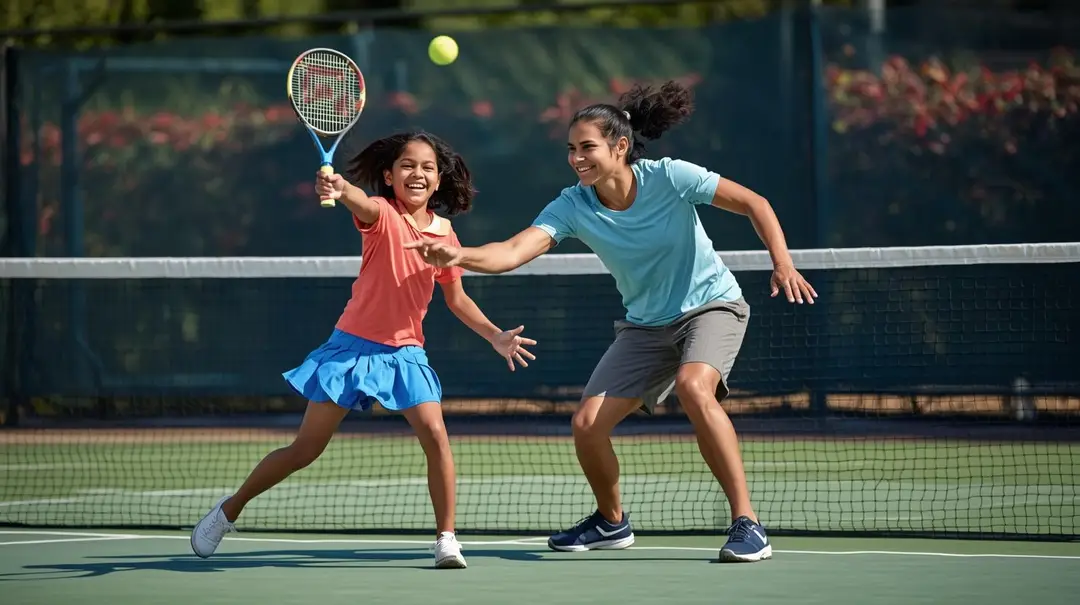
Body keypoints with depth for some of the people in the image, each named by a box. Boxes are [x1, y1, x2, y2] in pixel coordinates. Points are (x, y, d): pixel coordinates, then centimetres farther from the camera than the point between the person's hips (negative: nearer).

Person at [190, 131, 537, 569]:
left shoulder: (444, 233, 1)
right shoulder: (382, 214, -13)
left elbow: (456, 299, 16)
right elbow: (362, 205, -39)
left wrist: (495, 336, 6)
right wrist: (338, 189, -62)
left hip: (405, 352, 3)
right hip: (353, 347, -3)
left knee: (435, 435, -18)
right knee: (306, 449, 2)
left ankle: (446, 539, -7)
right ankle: (229, 510, 21)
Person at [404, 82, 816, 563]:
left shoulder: (668, 177, -21)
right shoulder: (572, 206, -13)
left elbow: (754, 203, -12)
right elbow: (512, 252, -27)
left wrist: (782, 262, -25)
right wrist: (459, 256, -46)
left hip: (711, 305, -5)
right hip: (646, 324, 5)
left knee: (693, 386, -35)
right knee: (587, 424, -7)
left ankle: (747, 524, -29)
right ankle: (612, 521, 24)